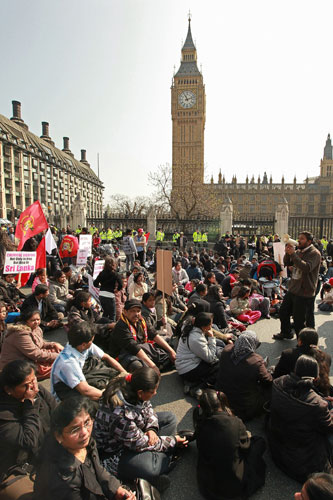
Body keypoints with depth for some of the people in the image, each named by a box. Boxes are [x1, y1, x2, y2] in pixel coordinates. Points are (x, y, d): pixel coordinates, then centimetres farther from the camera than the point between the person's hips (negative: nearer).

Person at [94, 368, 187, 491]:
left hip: (134, 430, 8)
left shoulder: (128, 385, -17)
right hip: (115, 451, -8)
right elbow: (139, 443, -25)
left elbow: (147, 407, 3)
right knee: (149, 468, -32)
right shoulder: (119, 415, -39)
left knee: (169, 417, 3)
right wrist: (172, 441, -16)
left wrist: (152, 428, -15)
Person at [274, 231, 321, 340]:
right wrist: (287, 253, -7)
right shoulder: (299, 251, 9)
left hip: (304, 293, -8)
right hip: (292, 289, 8)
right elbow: (287, 263, 12)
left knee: (299, 321, -1)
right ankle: (286, 333, 42)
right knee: (283, 312, 20)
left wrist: (293, 254, -28)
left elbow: (307, 268, -30)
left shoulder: (314, 253, -14)